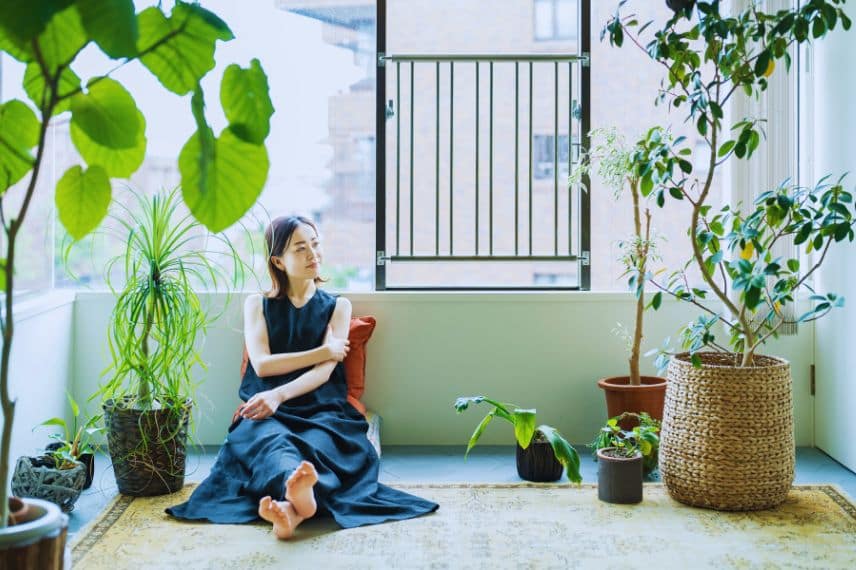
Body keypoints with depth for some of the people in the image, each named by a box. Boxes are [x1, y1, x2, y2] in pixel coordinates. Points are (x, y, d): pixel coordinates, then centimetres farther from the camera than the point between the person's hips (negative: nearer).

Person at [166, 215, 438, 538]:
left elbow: (326, 370, 1)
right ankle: (299, 493, -72)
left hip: (321, 410, 0)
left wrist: (279, 395, -18)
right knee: (270, 439, -38)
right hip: (268, 412, 0)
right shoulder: (258, 305, 19)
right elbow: (261, 365, 2)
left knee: (316, 444, -38)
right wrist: (324, 351, 1)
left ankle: (290, 505, -70)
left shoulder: (337, 306, 18)